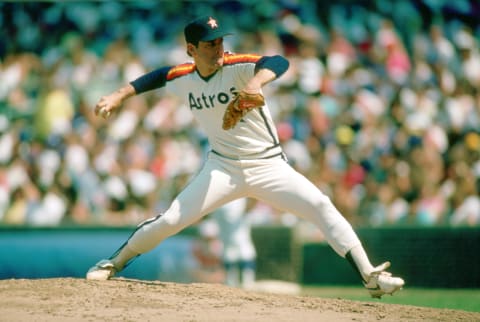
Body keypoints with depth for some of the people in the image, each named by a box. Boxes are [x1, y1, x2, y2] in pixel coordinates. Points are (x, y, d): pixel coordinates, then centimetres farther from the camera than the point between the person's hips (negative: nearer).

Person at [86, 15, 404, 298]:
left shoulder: (237, 67, -17)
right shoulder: (183, 77, -2)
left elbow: (279, 62, -36)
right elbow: (157, 77, 20)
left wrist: (256, 81, -57)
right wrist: (120, 95, 9)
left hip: (269, 166, -3)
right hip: (223, 168, 3)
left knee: (321, 206, -20)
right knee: (170, 221, -8)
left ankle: (371, 277, -18)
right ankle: (113, 264, 14)